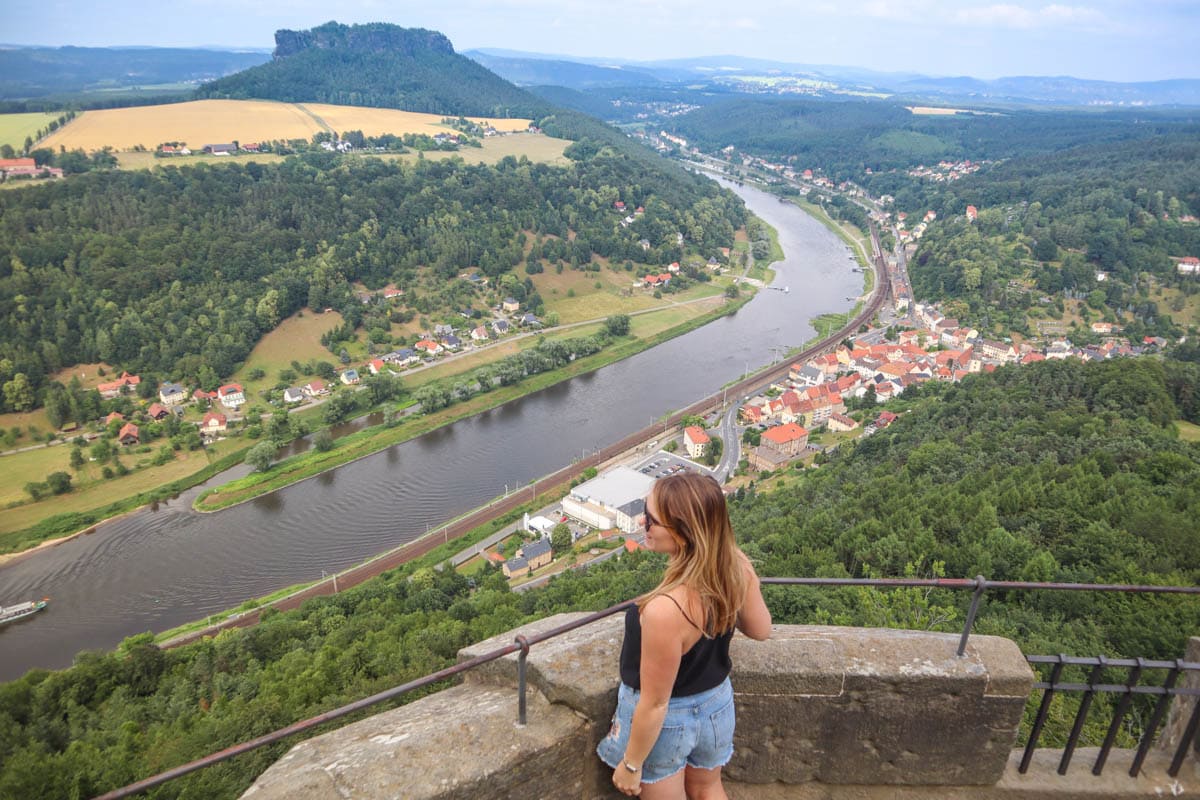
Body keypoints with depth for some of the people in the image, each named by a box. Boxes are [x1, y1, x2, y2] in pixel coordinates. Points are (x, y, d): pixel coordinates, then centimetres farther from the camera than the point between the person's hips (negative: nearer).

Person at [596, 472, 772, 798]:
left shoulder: (666, 610, -41)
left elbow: (655, 704, -27)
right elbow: (761, 629, -2)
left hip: (666, 720, -5)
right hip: (717, 703, 5)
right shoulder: (737, 565, -22)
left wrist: (631, 764, -11)